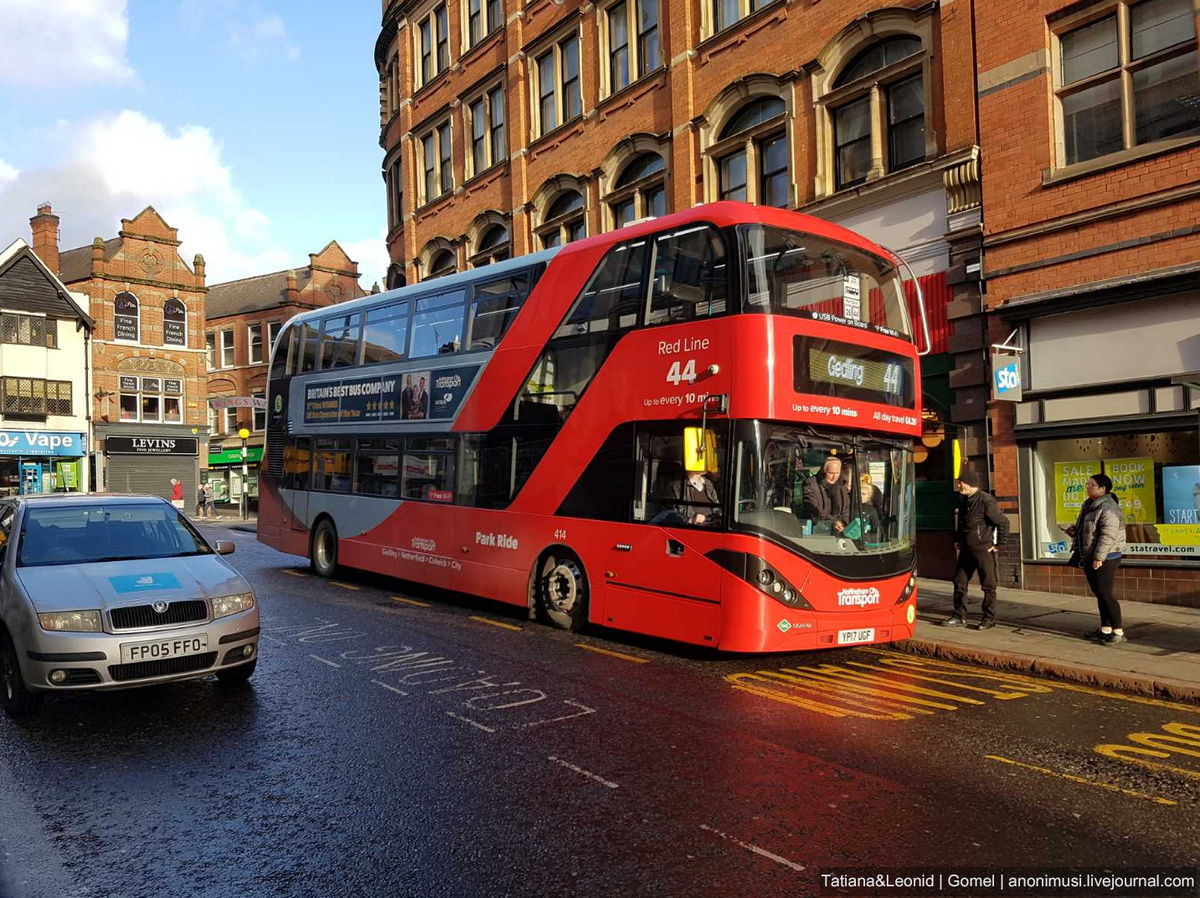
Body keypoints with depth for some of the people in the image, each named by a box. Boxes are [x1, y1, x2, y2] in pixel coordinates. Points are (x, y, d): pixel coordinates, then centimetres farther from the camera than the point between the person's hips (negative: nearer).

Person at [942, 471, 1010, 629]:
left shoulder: (986, 501, -16)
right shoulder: (963, 500, 8)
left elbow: (1003, 522, -15)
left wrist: (998, 544, -11)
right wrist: (957, 540, 18)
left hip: (983, 550, -8)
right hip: (966, 550, 8)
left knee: (988, 585, 4)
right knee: (959, 582, 9)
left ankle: (989, 618, 13)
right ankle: (959, 616, 16)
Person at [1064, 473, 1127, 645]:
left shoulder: (1109, 508, -17)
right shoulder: (1089, 505, 15)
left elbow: (1108, 535, -24)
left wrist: (1099, 557, -26)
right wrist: (1074, 530, 6)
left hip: (1105, 558, -10)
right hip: (1089, 557, 10)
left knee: (1105, 593, -9)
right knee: (1099, 593, 14)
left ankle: (1118, 632, -2)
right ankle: (1106, 629, 22)